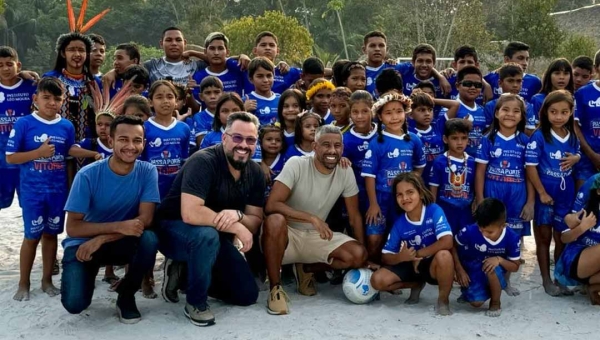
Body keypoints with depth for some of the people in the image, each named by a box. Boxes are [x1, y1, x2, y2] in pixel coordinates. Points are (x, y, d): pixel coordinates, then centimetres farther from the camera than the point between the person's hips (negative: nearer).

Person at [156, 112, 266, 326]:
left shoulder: (255, 172, -4)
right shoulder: (203, 162, -25)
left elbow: (255, 222, -5)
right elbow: (190, 214, -37)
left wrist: (237, 215, -28)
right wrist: (236, 227, -30)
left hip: (215, 238, 7)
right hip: (174, 230, -7)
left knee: (248, 295, 2)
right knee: (207, 234, -40)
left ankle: (186, 273, 16)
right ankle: (195, 303, -17)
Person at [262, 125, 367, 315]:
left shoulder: (346, 173, -5)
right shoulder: (296, 164, -18)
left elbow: (354, 216, 3)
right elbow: (271, 205, -28)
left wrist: (364, 256, -4)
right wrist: (312, 218, -35)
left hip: (317, 237, 4)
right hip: (288, 234, -4)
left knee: (358, 255, -19)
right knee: (275, 221, -39)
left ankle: (307, 269, 8)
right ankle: (276, 288, -22)